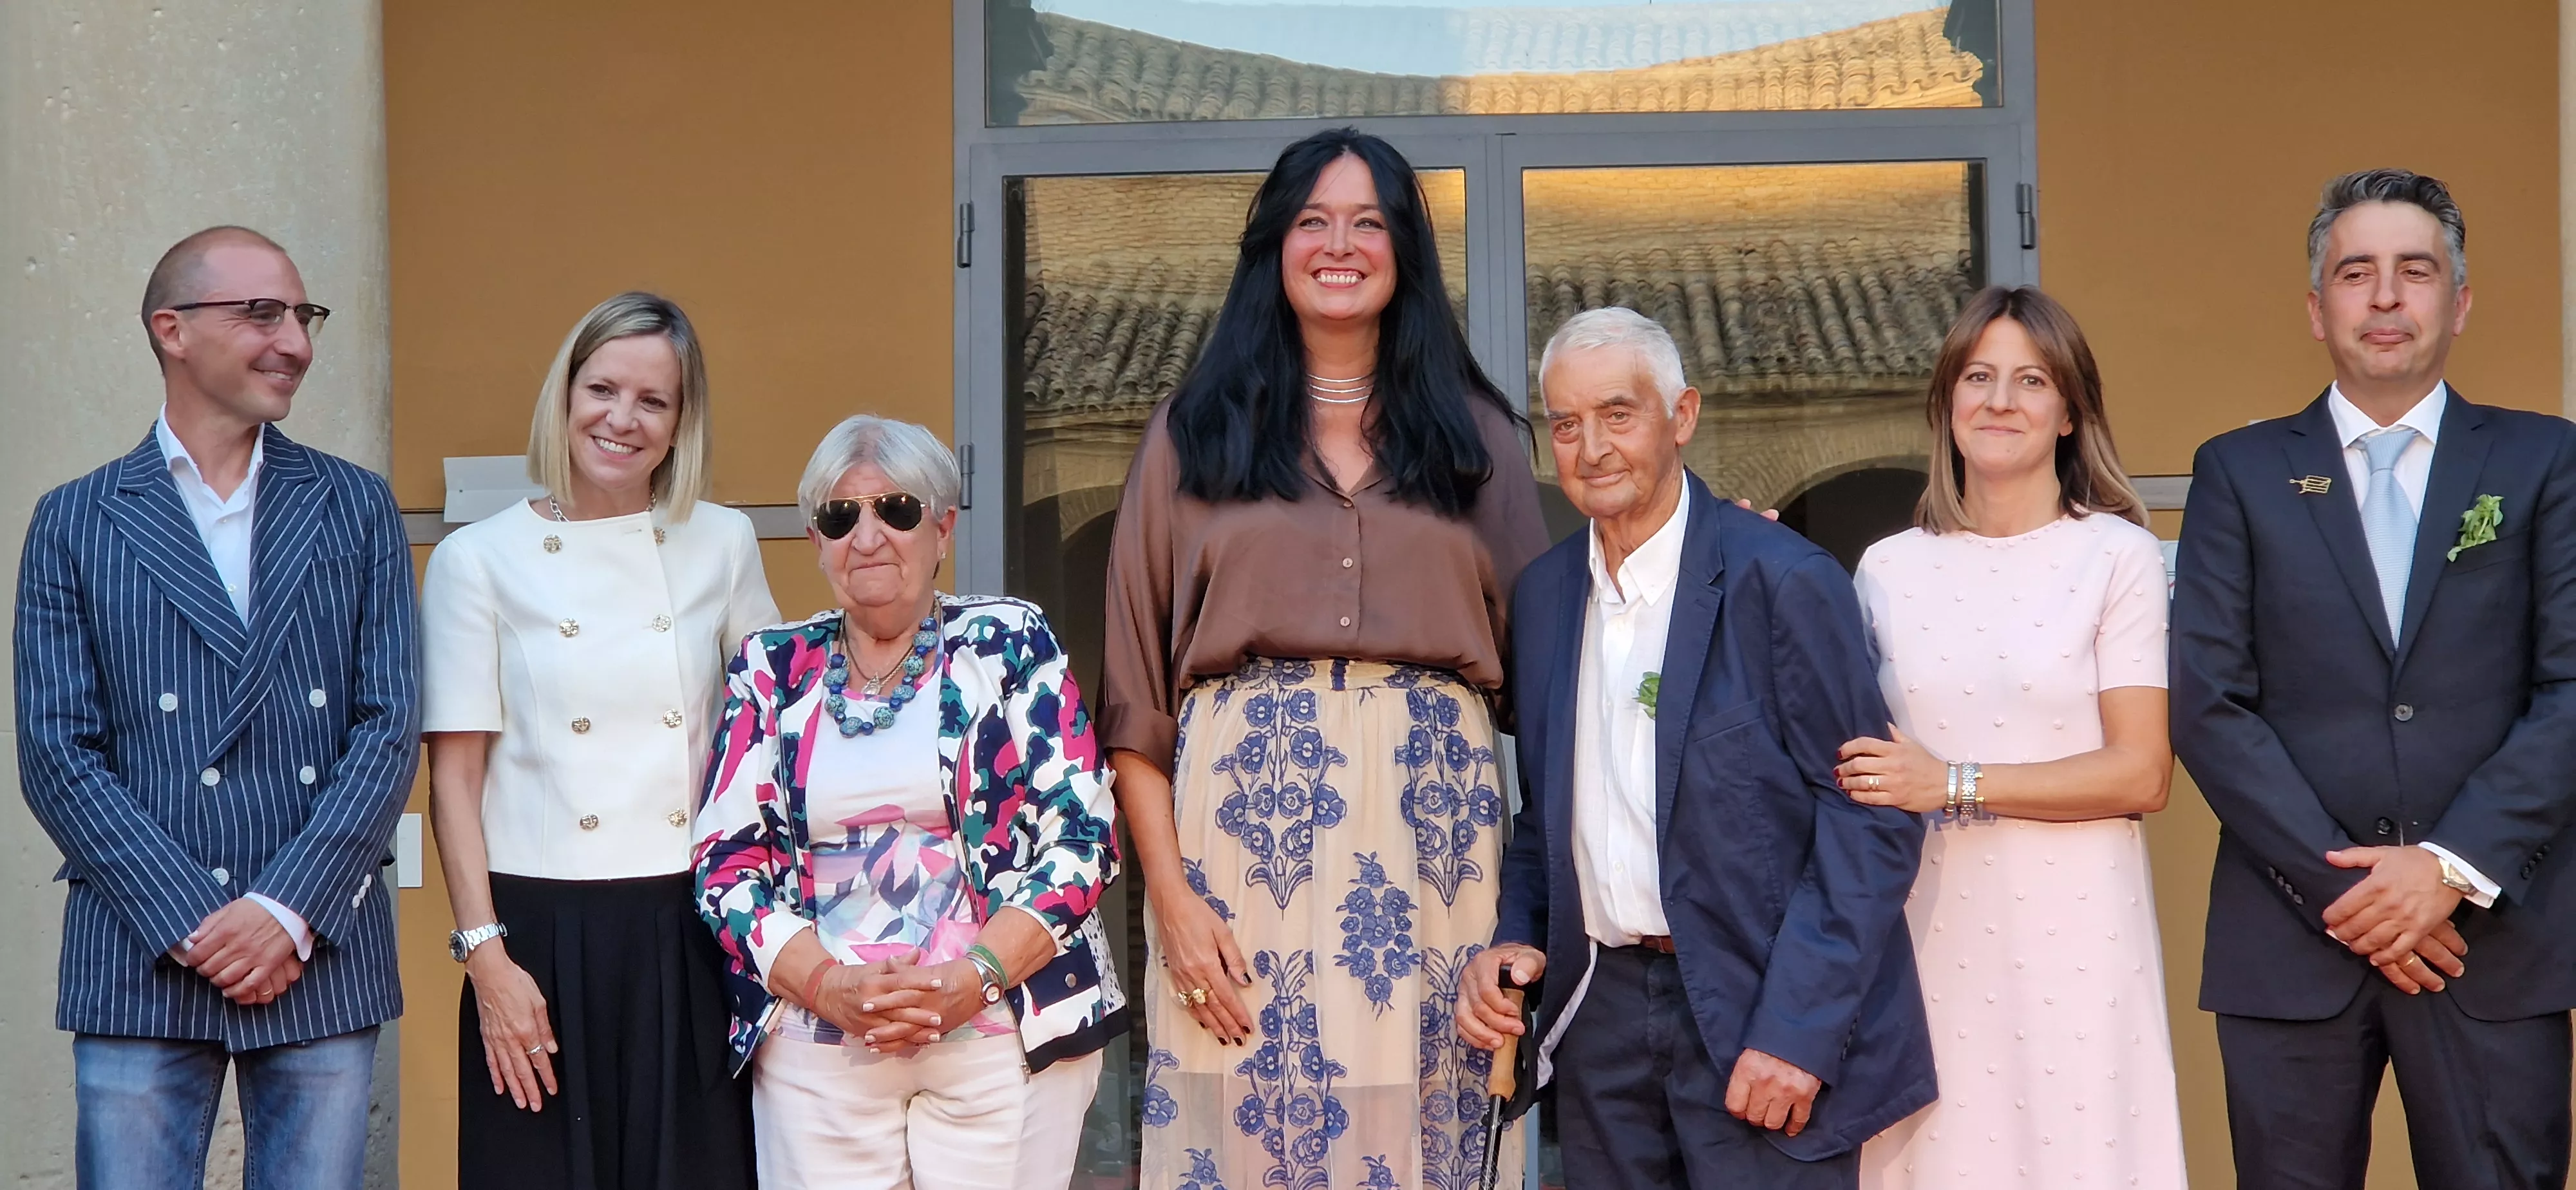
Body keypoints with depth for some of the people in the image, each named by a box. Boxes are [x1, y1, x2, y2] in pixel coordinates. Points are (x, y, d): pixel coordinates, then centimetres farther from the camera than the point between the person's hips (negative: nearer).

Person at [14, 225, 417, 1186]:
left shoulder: (357, 508, 10)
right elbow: (57, 751, 0)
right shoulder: (75, 523, 6)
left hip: (323, 955, 1)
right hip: (139, 964, -1)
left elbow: (390, 729, 2)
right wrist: (189, 923, -10)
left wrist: (288, 912, -9)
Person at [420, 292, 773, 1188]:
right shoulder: (477, 561, 0)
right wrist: (484, 955, -7)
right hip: (546, 935, -2)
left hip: (692, 936, 2)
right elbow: (454, 776, -1)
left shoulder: (723, 545, 7)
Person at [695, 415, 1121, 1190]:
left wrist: (974, 978, -15)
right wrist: (826, 985, -11)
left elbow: (1081, 838, -2)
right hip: (815, 1051, 2)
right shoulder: (773, 670, 9)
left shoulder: (1010, 645, 3)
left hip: (1009, 1032, -1)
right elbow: (727, 859, 5)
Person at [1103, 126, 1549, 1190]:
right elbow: (1136, 695, 3)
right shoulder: (1195, 433, 9)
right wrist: (1171, 897, -6)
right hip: (1243, 813, -1)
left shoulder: (1476, 432, 13)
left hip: (1432, 814, 1)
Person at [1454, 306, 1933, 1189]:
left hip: (1759, 1014, -5)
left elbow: (1873, 817, -12)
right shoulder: (1542, 596, 9)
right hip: (1599, 1016, 5)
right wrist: (1513, 941, 1)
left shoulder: (1783, 580, -10)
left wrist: (1797, 1025, -18)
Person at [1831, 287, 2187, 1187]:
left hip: (2072, 936, -3)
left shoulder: (2117, 555, 0)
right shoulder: (1891, 569, 9)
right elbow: (1853, 753, 16)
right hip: (1930, 932, 3)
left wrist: (1956, 786, -13)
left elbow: (2141, 774, -6)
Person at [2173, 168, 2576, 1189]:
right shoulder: (2239, 473, 7)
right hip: (2291, 933, 0)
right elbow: (2207, 703, -1)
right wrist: (2339, 884, -9)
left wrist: (2454, 865, -12)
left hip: (2494, 930, 0)